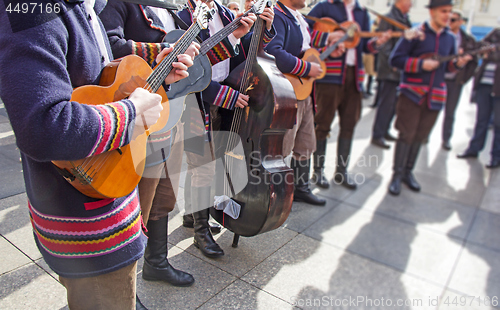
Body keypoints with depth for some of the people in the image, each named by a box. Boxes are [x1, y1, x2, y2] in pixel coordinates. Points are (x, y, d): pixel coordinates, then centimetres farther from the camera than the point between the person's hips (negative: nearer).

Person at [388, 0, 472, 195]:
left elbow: (448, 66, 19)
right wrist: (421, 64, -19)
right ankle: (397, 175, 7)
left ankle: (408, 172, 22)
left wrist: (458, 63, -2)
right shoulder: (415, 34, -5)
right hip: (412, 93, -5)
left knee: (420, 136, 9)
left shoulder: (450, 38, 11)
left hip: (435, 96, 5)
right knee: (406, 135, -4)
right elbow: (395, 59, -9)